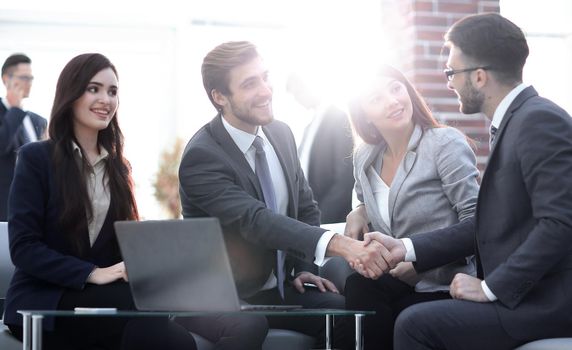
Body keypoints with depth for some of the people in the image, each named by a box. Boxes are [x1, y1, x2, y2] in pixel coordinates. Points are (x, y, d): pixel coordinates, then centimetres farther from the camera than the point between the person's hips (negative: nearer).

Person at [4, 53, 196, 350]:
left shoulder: (116, 166, 16)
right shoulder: (36, 157, -1)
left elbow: (121, 242, 14)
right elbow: (23, 247, -8)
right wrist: (92, 274, -20)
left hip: (100, 297, 4)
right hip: (43, 302, -4)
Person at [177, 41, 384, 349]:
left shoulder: (281, 134, 5)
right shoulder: (202, 157, -19)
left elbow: (305, 208, 17)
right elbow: (254, 220, -33)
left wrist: (304, 267, 0)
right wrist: (335, 243, -45)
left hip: (281, 288, 7)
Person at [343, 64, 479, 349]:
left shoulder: (446, 144, -10)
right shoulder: (364, 158, 8)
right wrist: (359, 214, 6)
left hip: (444, 288, -4)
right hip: (397, 282, 5)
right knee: (356, 288, -27)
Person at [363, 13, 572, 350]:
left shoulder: (540, 121, -17)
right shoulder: (516, 120, 13)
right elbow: (489, 225, 13)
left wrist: (491, 287, -19)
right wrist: (407, 248, 7)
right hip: (528, 293, 10)